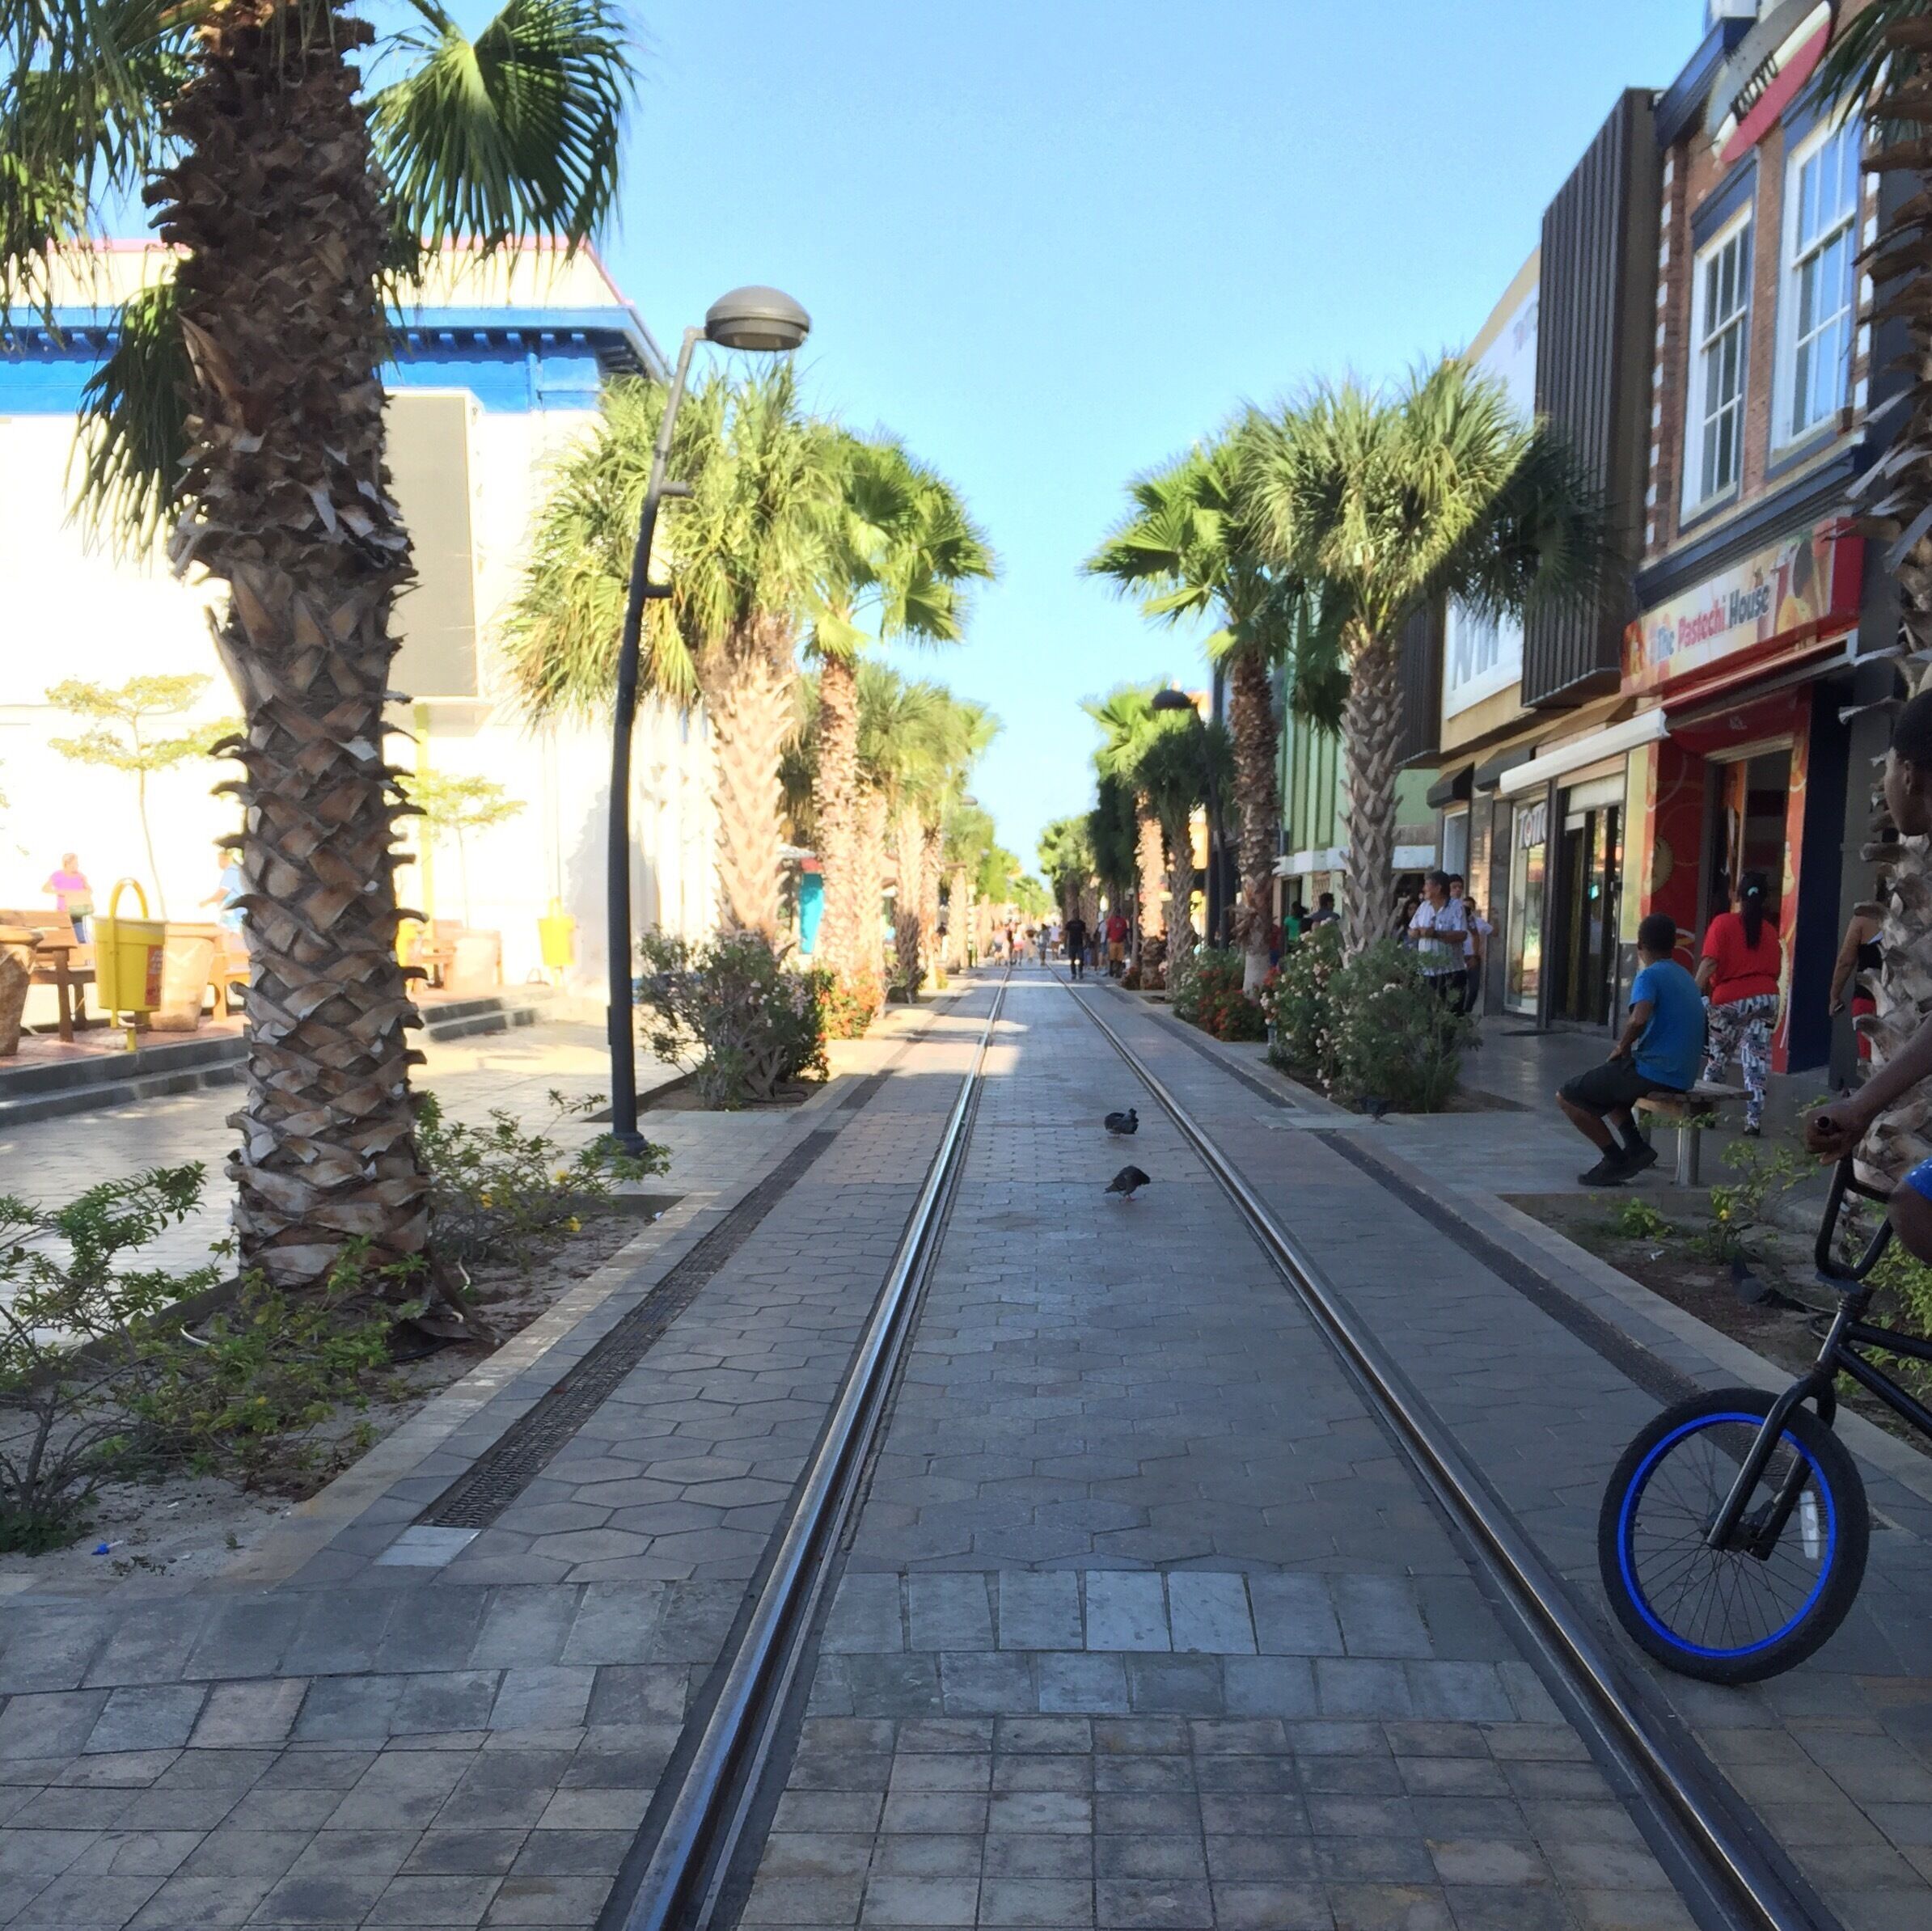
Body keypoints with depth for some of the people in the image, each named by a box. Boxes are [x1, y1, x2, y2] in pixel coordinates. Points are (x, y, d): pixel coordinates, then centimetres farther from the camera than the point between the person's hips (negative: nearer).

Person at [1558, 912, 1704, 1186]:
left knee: (1567, 1096, 2)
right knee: (1605, 1083, 32)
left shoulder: (1649, 976, -11)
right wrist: (1629, 1047, 22)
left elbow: (1639, 1020, -30)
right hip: (1683, 1078, 9)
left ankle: (1616, 1160, -1)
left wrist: (1622, 1047, -10)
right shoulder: (1686, 978, 16)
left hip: (1652, 1073, -9)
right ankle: (1635, 1146, 13)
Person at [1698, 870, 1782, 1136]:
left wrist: (1695, 992, -12)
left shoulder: (1723, 923, -3)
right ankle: (1754, 1122, -3)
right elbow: (1775, 971, 12)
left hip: (1729, 1000, -3)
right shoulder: (1769, 930, 11)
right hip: (1765, 998, 3)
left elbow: (1710, 962, -13)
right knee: (1756, 1062, 1)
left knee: (1715, 1059, 12)